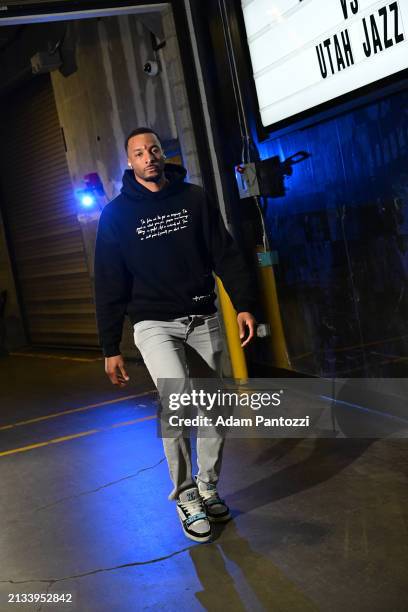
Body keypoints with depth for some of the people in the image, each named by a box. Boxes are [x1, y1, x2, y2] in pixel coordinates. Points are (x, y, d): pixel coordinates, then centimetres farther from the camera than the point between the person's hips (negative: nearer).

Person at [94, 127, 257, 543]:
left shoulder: (194, 198, 6)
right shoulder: (116, 214, 0)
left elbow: (225, 254, 4)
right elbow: (109, 286, -1)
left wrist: (244, 304, -7)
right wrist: (110, 348, -4)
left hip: (203, 320, 3)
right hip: (154, 325, -3)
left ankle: (208, 487, 27)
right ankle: (185, 496, -4)